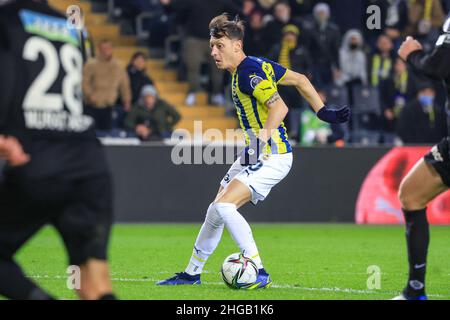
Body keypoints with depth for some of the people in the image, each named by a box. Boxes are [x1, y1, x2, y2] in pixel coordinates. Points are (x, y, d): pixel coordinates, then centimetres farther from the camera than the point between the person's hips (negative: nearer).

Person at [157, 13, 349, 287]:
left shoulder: (249, 73, -18)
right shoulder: (259, 65, 11)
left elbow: (279, 107, -28)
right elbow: (300, 80, 17)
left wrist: (262, 138, -34)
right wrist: (323, 111, 17)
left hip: (273, 155, -10)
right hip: (255, 154, 10)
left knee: (224, 205, -21)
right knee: (216, 210, 12)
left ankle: (259, 273, -18)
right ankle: (192, 273, 23)